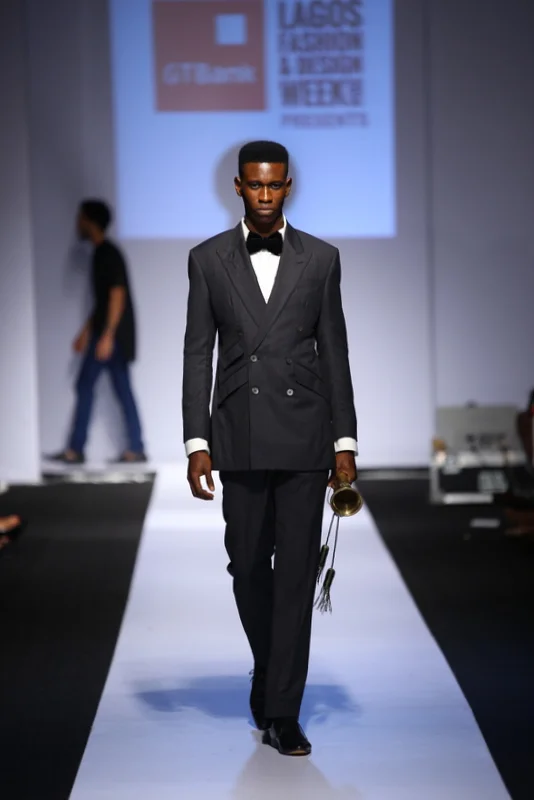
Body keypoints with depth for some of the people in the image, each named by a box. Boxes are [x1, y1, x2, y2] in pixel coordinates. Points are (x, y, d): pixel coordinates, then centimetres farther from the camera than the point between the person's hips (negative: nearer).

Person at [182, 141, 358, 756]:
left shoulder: (321, 259, 4)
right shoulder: (208, 259, 4)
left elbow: (334, 354, 5)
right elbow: (198, 355, 3)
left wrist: (345, 443, 0)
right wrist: (197, 443, -4)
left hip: (304, 438, -1)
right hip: (239, 439, 1)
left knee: (297, 571, -3)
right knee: (248, 566, 8)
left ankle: (282, 711, 1)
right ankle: (269, 665, 34)